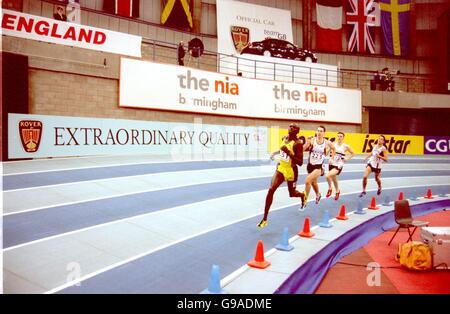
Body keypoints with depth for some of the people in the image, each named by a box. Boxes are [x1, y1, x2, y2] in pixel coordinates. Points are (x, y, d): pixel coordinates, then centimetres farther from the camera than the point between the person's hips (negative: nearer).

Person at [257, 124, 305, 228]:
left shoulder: (298, 143, -19)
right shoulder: (285, 138, 2)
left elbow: (300, 163, -24)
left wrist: (289, 153, -32)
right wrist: (275, 153, 13)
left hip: (291, 171, -5)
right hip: (281, 168, 5)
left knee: (292, 194, 16)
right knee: (271, 190, -14)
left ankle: (303, 195, 57)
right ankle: (265, 219, -8)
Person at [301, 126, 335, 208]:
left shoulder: (327, 143, -9)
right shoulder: (312, 140, -11)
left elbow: (333, 148, 13)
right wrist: (307, 142, -32)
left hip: (319, 166, -3)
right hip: (310, 165, 3)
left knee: (308, 181, -22)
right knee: (313, 182, 25)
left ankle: (305, 201, -4)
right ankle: (318, 194, 58)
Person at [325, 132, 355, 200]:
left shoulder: (346, 146, -7)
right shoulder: (333, 144, -1)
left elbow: (353, 153, 6)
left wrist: (347, 159, -4)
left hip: (338, 165, -4)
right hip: (332, 163, 4)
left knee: (328, 176, -24)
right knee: (334, 179, 17)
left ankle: (330, 189, 0)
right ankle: (337, 191, 40)